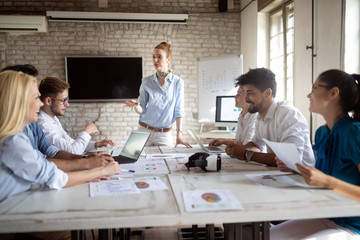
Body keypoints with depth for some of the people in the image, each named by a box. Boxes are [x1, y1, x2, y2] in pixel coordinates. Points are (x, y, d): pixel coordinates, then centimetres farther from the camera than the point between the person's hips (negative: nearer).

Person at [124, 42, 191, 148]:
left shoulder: (177, 82, -5)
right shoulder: (146, 81, -1)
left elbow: (179, 110, -4)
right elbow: (142, 110, -2)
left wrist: (179, 135, -10)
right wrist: (136, 106, -25)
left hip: (164, 134, -1)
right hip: (144, 130, 1)